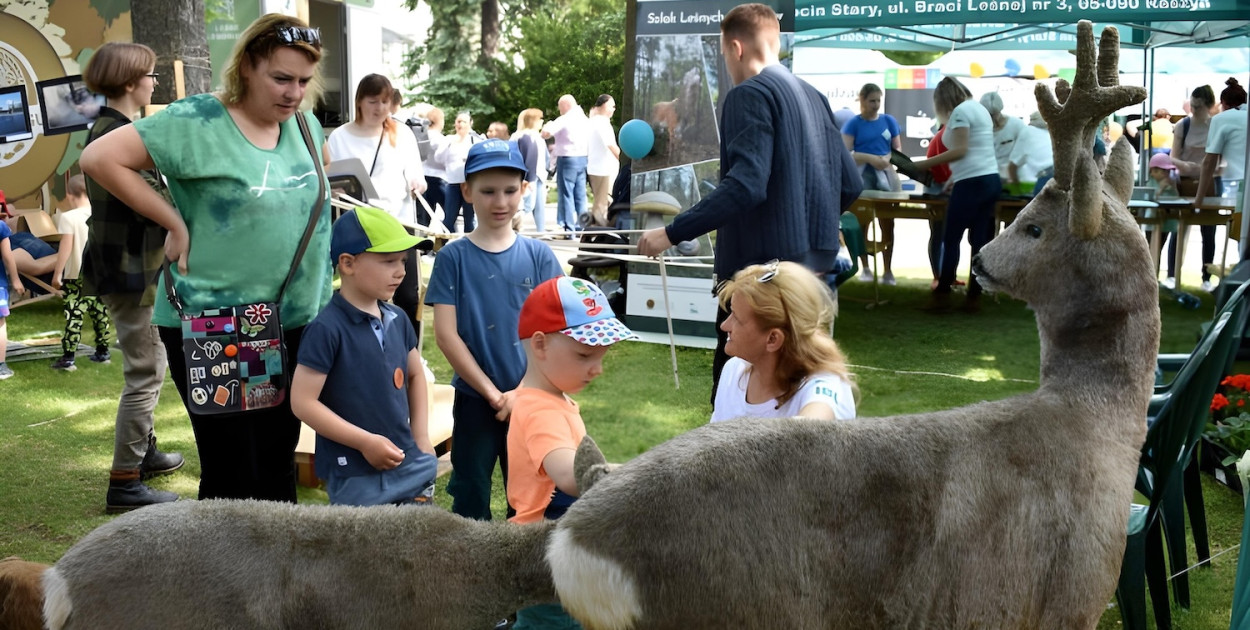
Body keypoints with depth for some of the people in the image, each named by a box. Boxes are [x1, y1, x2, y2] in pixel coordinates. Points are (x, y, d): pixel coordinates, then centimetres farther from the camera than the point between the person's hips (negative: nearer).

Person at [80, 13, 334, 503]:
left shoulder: (305, 124, 6)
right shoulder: (200, 122, -14)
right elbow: (100, 158, -17)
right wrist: (175, 223, -16)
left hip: (292, 324, 6)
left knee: (279, 466, 15)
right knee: (231, 477, 0)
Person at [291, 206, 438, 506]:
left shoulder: (397, 319, 5)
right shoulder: (327, 328, -16)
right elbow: (303, 402, -17)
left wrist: (421, 436, 11)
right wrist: (365, 442, -17)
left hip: (410, 466, 7)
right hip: (355, 476, -7)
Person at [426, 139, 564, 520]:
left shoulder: (538, 255, 0)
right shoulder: (454, 257, -5)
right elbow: (446, 335, -9)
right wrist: (493, 393, -12)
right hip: (474, 399, -1)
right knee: (471, 495, 10)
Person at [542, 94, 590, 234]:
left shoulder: (564, 119, -11)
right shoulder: (585, 119, 13)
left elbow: (545, 133, -20)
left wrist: (548, 125, 2)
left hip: (568, 159, -7)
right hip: (583, 158, 7)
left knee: (566, 194, -4)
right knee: (580, 194, 11)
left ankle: (568, 228, -5)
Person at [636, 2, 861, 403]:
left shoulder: (750, 95, -11)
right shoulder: (813, 96, 14)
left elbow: (745, 186, -24)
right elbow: (850, 185, 15)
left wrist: (671, 233, -20)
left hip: (761, 265, -9)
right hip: (812, 259, 9)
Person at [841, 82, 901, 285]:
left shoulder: (889, 121, 9)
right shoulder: (853, 123, 1)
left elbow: (898, 150, 10)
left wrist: (887, 159, -13)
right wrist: (871, 158, -20)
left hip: (885, 176, 2)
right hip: (861, 176, -2)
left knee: (887, 224, 0)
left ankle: (888, 271, 3)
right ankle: (865, 269, 11)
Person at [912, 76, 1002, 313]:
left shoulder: (960, 111, -8)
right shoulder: (980, 109, 20)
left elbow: (960, 150, -16)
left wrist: (924, 164, -14)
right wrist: (954, 177, 27)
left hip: (973, 182, -9)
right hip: (991, 179, 9)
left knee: (950, 239, -3)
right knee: (980, 240, 7)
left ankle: (942, 295, -2)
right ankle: (974, 297, 7)